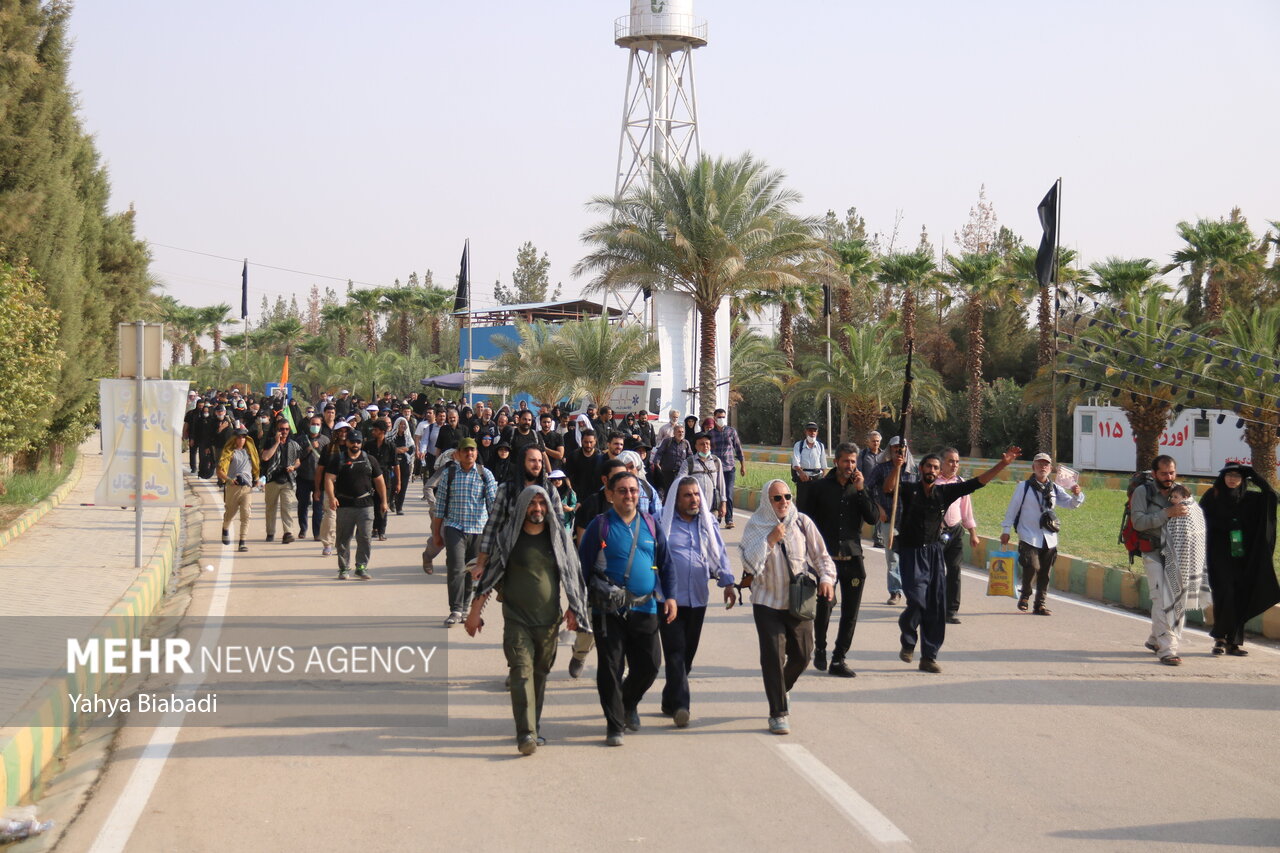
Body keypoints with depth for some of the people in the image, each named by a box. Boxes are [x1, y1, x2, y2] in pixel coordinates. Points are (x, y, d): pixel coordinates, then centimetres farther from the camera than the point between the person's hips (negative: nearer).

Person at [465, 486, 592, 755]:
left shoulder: (559, 536, 5)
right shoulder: (508, 537, 0)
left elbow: (571, 573, 10)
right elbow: (490, 573, 3)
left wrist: (572, 608, 4)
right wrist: (475, 611, 2)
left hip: (549, 619, 2)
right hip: (517, 619, -2)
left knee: (540, 674, 9)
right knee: (522, 672, -13)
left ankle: (535, 728, 21)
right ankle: (526, 734, -19)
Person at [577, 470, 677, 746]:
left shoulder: (650, 524, 10)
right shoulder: (600, 525, -2)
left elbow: (665, 563, 15)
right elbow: (583, 565, -1)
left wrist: (670, 596, 4)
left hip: (645, 609, 3)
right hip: (608, 610, -3)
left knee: (648, 666, 6)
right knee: (610, 668, -2)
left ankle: (629, 702, 36)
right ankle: (614, 725, 9)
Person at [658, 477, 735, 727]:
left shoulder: (708, 523, 12)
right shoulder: (662, 523, 0)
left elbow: (719, 554, 14)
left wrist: (727, 583, 1)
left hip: (697, 599, 4)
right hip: (669, 599, -4)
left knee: (688, 653, 9)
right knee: (675, 652, -12)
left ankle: (670, 701, 23)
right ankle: (679, 704, -16)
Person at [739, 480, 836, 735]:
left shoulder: (802, 523, -2)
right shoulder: (755, 526, -5)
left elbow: (821, 555, 4)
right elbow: (749, 565, -13)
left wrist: (826, 578, -13)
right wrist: (770, 540, -21)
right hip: (767, 602, -2)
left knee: (802, 655, 7)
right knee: (773, 655, -10)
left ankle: (781, 689, 38)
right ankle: (779, 713, 0)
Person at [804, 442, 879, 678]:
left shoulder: (860, 488, 9)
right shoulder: (819, 487, 2)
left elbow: (873, 518, -2)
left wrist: (860, 490, -9)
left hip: (853, 558, 3)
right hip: (826, 558, -2)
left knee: (850, 612, 3)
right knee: (824, 608, -6)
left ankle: (839, 659, 12)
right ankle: (820, 650, 20)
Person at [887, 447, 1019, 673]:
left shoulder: (945, 492, 7)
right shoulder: (909, 491, -1)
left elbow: (977, 482, 7)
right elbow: (889, 488, -21)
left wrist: (1003, 464, 0)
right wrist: (898, 467, -38)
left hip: (934, 553, 4)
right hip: (911, 553, -4)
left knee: (936, 608, 1)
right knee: (917, 601, -17)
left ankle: (929, 657, 10)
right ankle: (908, 643, 11)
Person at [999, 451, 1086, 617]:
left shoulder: (1055, 489, 11)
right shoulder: (1024, 487, 0)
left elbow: (1070, 504, 9)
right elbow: (1012, 509, 2)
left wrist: (1076, 495, -13)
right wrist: (1006, 530, 0)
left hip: (1049, 538, 4)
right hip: (1029, 537, -4)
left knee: (1045, 572, 4)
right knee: (1032, 567, -18)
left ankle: (1040, 604, 14)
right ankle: (1025, 595, 7)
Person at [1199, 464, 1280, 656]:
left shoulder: (1249, 498, 8)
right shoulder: (1212, 496, 1)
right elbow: (1200, 518, -3)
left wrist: (1253, 474, -9)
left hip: (1243, 558, 3)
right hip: (1220, 556, -3)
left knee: (1240, 598, 2)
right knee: (1225, 594, -13)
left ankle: (1234, 642, 8)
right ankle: (1220, 637, 0)